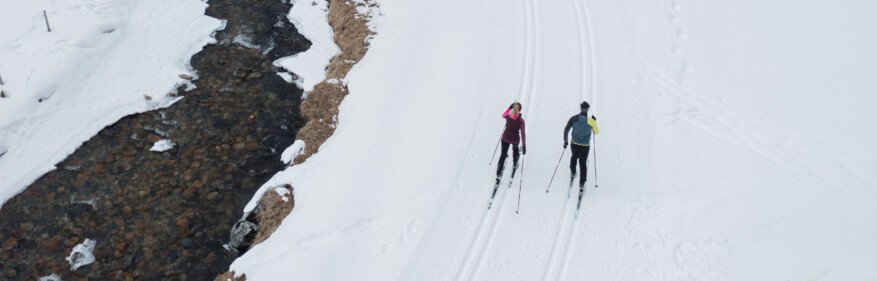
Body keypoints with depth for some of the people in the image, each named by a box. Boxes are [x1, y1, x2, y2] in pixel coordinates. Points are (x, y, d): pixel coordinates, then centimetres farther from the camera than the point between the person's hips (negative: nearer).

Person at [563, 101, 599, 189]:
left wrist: (565, 140, 5)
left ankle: (572, 173, 33)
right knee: (583, 163, 12)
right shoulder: (591, 120, -13)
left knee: (574, 157, 33)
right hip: (585, 145, -1)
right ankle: (582, 183, 14)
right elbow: (596, 132, 3)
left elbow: (566, 129, -7)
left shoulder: (574, 118, -11)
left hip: (575, 144, 1)